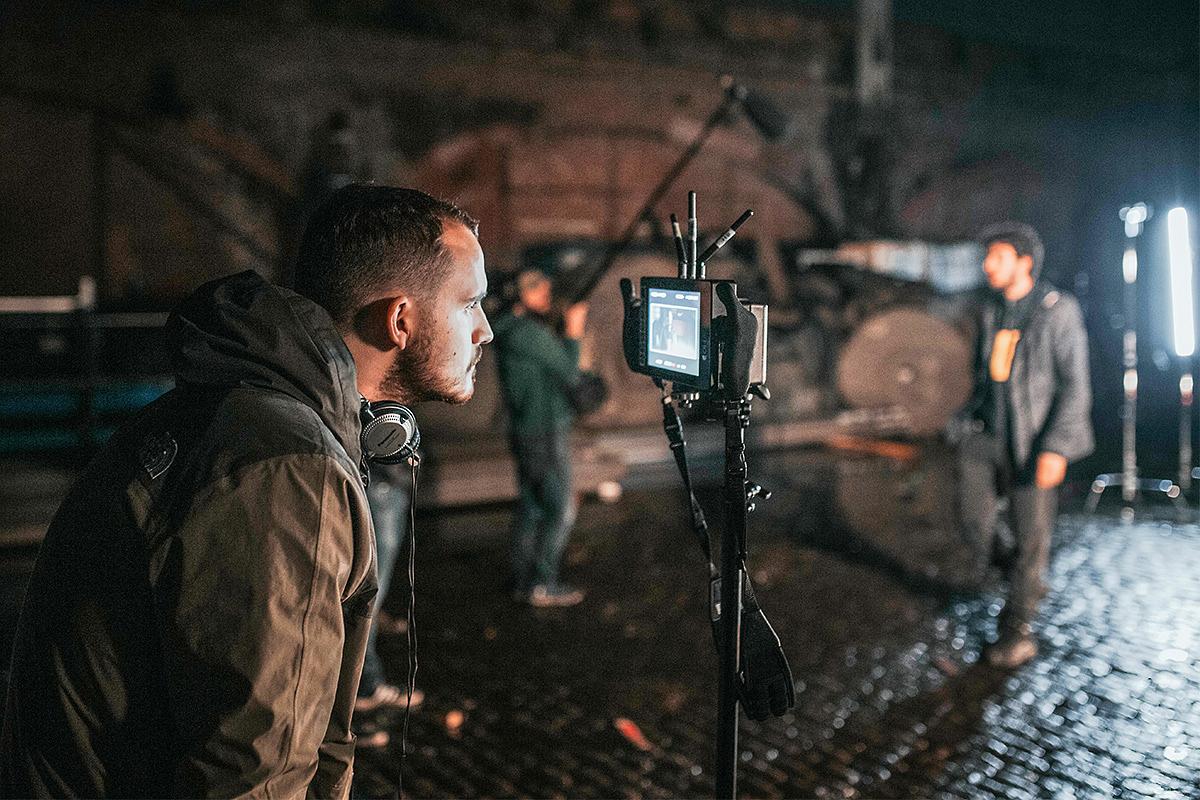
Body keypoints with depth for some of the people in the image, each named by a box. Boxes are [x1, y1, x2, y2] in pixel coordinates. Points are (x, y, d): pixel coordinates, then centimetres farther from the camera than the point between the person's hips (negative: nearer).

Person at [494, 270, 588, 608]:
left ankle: (523, 581, 21)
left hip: (524, 430, 10)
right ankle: (543, 585, 1)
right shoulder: (530, 333, -20)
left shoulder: (509, 330, 12)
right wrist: (572, 334, -5)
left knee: (530, 506, 15)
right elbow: (570, 374, -14)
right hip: (545, 432, -10)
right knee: (560, 510, -3)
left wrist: (567, 332, 10)